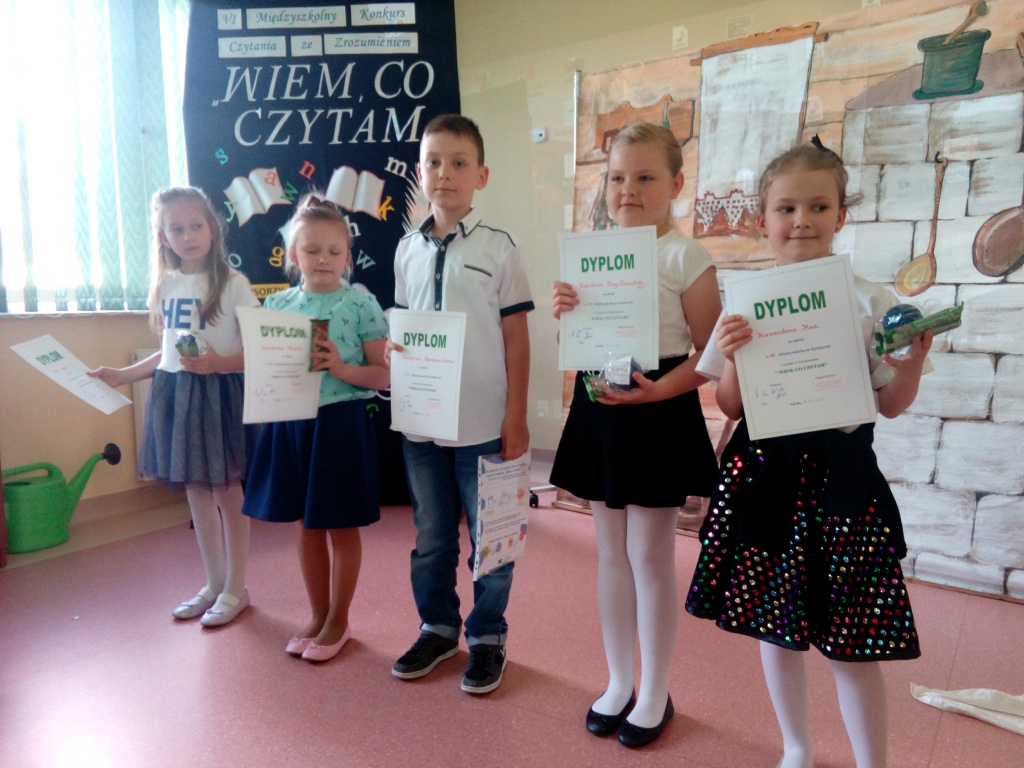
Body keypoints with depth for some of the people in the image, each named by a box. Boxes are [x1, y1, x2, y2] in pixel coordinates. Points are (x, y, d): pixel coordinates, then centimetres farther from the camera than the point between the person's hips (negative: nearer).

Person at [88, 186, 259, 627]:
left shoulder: (233, 283, -9)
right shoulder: (166, 285, 8)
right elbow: (170, 351, 15)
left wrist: (219, 363, -25)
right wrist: (122, 375, 14)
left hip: (218, 393, -6)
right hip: (175, 394, 6)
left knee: (227, 494, 4)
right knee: (196, 494, 14)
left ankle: (236, 589, 20)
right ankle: (213, 584, 29)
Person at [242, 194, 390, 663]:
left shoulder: (361, 304, -7)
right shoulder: (278, 305, 5)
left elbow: (384, 375, -8)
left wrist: (343, 369, -23)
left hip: (342, 424, -4)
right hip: (291, 423, 5)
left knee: (341, 527, 9)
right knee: (307, 528, 16)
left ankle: (338, 620, 28)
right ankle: (318, 615, 34)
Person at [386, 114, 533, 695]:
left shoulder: (499, 248, -5)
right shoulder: (408, 249, 7)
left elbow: (516, 336, -5)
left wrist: (516, 417, -8)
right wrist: (391, 348, -4)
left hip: (484, 422, -4)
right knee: (431, 535, 17)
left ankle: (487, 636, 29)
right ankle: (438, 627, 36)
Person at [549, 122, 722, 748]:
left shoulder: (686, 258, -8)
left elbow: (709, 355, -9)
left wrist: (657, 390, -25)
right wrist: (565, 312, -6)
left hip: (658, 414, -5)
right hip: (598, 410, 6)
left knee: (651, 556, 6)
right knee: (611, 553, 15)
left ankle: (655, 694, 28)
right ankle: (619, 682, 34)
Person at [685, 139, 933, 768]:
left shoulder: (869, 301, -1)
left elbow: (892, 405, 5)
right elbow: (732, 407, 3)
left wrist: (915, 358, -13)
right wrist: (730, 358, -15)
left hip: (842, 478, -1)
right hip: (766, 473, 2)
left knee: (852, 642, 4)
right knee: (774, 624, 14)